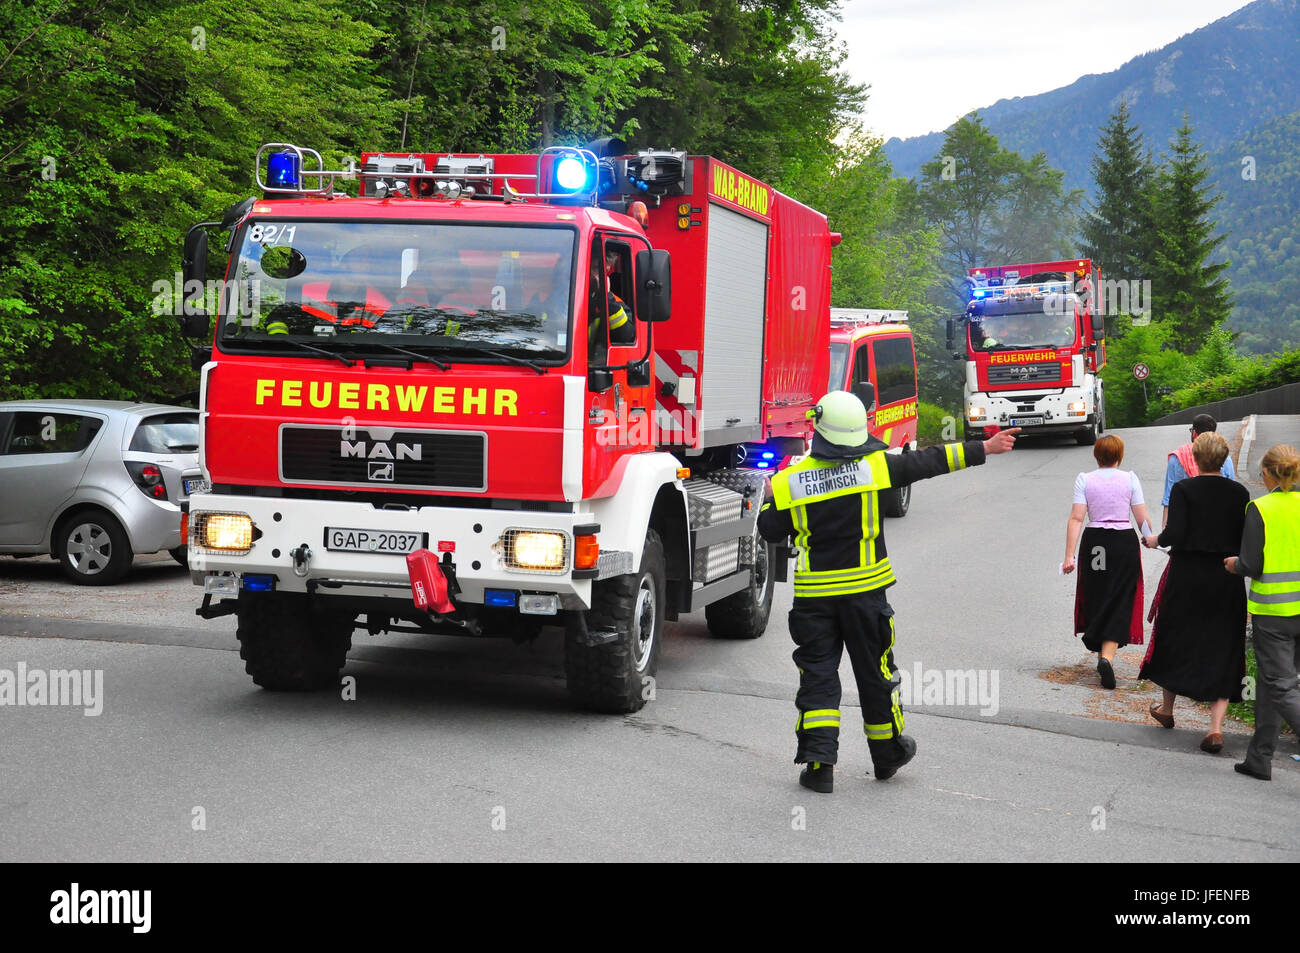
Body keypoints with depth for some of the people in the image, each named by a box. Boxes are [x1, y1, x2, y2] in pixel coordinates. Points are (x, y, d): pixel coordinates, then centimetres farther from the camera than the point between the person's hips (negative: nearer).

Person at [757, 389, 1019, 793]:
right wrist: (983, 449, 7)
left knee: (818, 675, 6)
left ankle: (819, 762, -4)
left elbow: (771, 530, 2)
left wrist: (771, 497, 22)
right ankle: (887, 755, 28)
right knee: (875, 672, 14)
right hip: (864, 590, 0)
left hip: (814, 594, 0)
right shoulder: (875, 466, -8)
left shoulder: (790, 481, -6)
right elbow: (928, 462, -2)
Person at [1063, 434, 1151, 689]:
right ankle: (1107, 656, -19)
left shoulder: (1084, 480, 0)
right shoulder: (1129, 479, 0)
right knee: (1119, 603, 0)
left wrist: (1069, 556, -8)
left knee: (1097, 600, 16)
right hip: (1125, 542, -1)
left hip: (1093, 543, 1)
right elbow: (1142, 519, -2)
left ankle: (1102, 656, 24)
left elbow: (1076, 519, -7)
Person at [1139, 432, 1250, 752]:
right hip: (1227, 582, 2)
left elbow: (1174, 535, -16)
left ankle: (1167, 708, 34)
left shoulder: (1184, 489, -10)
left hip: (1187, 578, -2)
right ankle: (1216, 726, -7)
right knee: (1222, 651, 5)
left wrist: (1155, 540, 5)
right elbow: (1248, 540, -1)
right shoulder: (1240, 493, -1)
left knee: (1175, 641, 18)